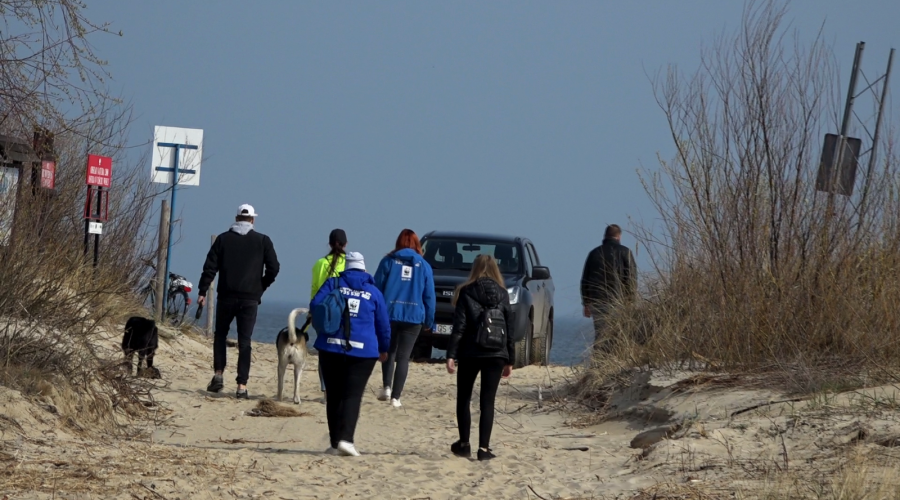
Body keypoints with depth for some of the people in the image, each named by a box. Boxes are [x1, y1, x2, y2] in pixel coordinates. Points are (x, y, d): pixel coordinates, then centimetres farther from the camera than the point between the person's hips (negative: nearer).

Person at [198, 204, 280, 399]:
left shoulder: (223, 239, 3)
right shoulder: (262, 241, 2)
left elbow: (210, 267, -1)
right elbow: (273, 268, -1)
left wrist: (203, 291, 0)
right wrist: (261, 288, 13)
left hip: (226, 296, 0)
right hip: (250, 298, 0)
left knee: (220, 335, 19)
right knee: (244, 341, 2)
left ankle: (218, 373, 4)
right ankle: (242, 385, -4)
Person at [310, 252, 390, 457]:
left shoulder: (334, 284, 6)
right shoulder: (374, 292, 8)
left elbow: (315, 305, -3)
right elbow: (383, 324, 13)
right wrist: (384, 349, 27)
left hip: (331, 347, 1)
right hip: (363, 350, -1)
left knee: (334, 395, 8)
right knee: (352, 395, -5)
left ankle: (335, 443, 7)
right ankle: (345, 438, -22)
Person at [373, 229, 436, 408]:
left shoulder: (388, 262, 2)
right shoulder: (424, 266, 5)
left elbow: (377, 288, 0)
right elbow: (429, 296, 6)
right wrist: (429, 320, 12)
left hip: (390, 314, 0)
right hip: (413, 317, 0)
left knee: (389, 351, 17)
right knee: (403, 356, 5)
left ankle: (387, 387, -2)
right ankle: (395, 397, 0)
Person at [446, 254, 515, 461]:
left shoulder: (466, 293, -2)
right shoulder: (503, 295, 6)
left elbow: (459, 327, -8)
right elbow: (510, 330, 7)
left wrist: (451, 355, -9)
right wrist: (509, 360, 13)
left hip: (470, 353, -2)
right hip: (496, 355, 2)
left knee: (463, 399, 14)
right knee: (487, 402, 3)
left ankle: (464, 444, 17)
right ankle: (484, 448, -4)